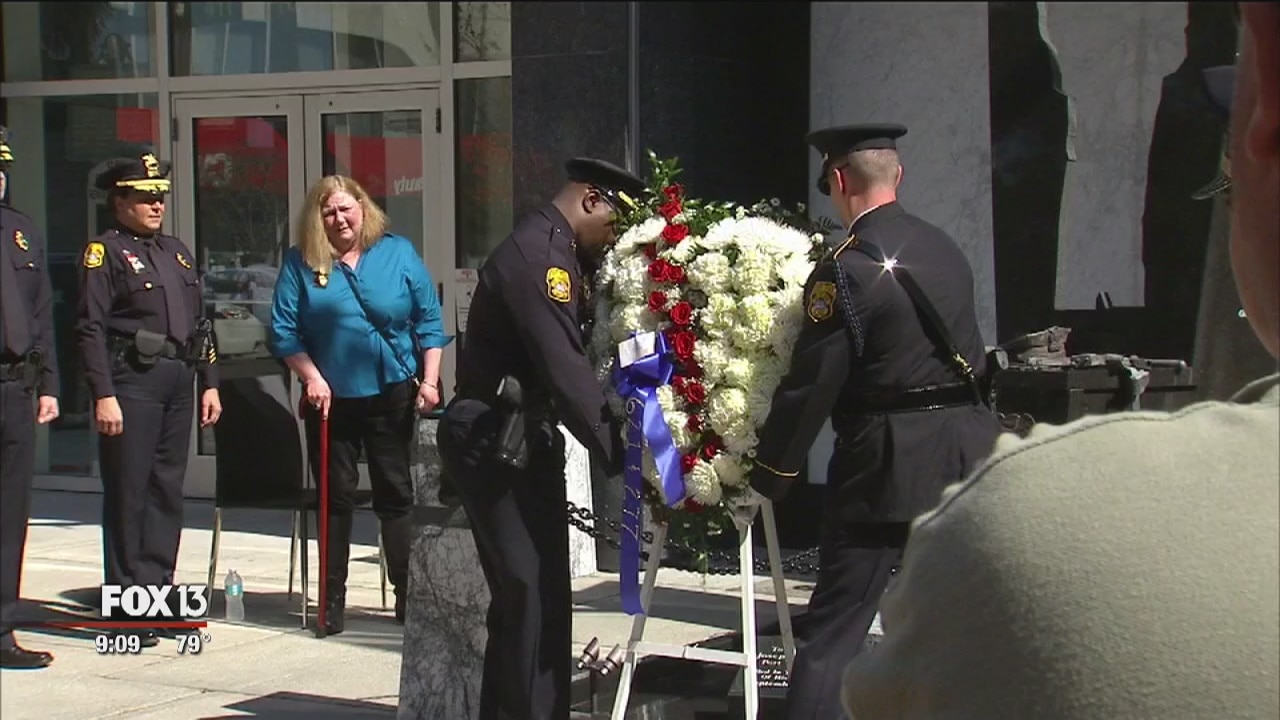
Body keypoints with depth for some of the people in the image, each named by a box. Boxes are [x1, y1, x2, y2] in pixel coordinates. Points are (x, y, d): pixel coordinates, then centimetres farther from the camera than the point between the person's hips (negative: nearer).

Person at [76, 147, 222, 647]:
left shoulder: (177, 252, 19)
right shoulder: (104, 253, -3)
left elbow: (200, 323, 22)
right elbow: (91, 328, -10)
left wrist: (209, 382, 15)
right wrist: (103, 395, -17)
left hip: (178, 381, 7)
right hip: (132, 381, -7)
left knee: (167, 491, 10)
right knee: (128, 494, -4)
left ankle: (159, 591, 17)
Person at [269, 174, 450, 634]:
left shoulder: (397, 253, 4)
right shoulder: (301, 263, 2)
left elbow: (429, 320, 4)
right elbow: (284, 330, -1)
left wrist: (429, 379, -4)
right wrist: (312, 378, -12)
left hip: (393, 394, 0)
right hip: (331, 399, 0)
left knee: (397, 494, 4)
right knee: (336, 498, 5)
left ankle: (408, 593, 9)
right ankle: (333, 599, 12)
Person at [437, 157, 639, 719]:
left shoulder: (555, 252, 16)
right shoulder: (537, 256, -17)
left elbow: (572, 358, 11)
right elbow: (566, 371, -24)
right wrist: (618, 454, -24)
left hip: (523, 441, 11)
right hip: (498, 443, -11)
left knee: (524, 596, 15)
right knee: (535, 594, -10)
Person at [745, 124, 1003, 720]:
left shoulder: (847, 269, -14)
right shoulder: (946, 250, 9)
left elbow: (811, 386, -11)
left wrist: (769, 475, -3)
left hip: (890, 466, -7)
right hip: (968, 453, 7)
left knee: (834, 630, -1)